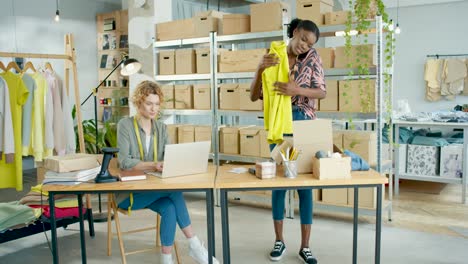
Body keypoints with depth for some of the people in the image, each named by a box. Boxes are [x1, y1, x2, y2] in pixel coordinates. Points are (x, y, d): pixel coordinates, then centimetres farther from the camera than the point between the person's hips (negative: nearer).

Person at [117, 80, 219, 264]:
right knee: (173, 189, -29)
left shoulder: (161, 128, 9)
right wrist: (154, 165, -34)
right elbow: (124, 162, -19)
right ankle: (194, 245, -22)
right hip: (129, 192, -4)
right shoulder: (125, 125, -7)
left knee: (169, 208, -30)